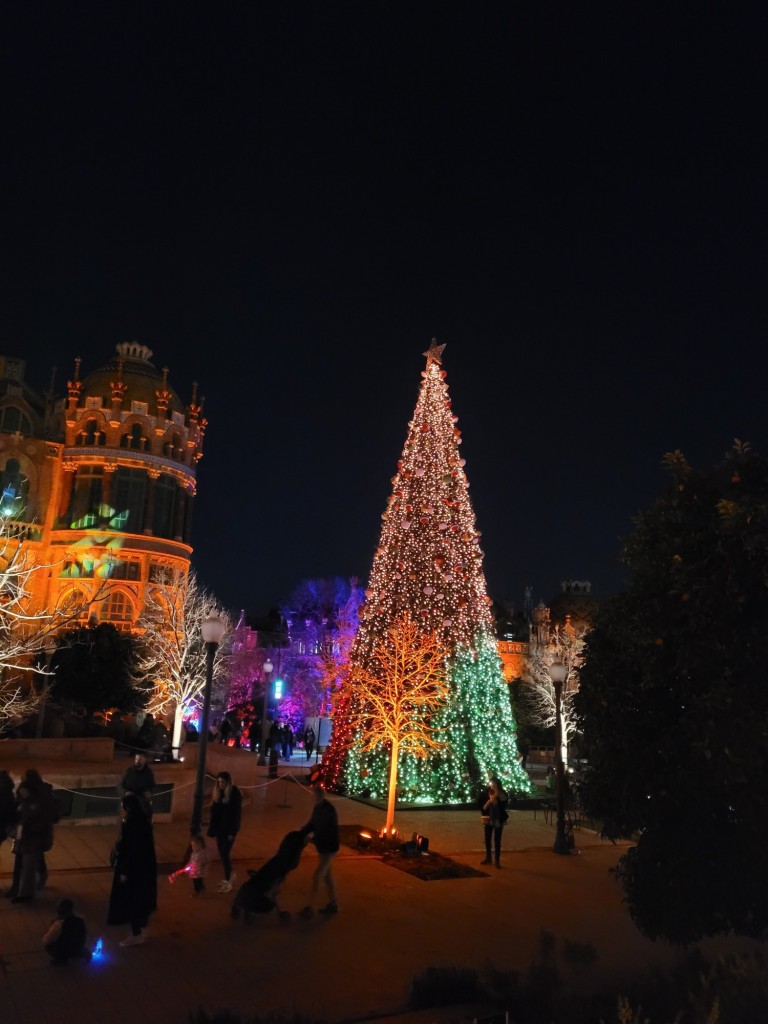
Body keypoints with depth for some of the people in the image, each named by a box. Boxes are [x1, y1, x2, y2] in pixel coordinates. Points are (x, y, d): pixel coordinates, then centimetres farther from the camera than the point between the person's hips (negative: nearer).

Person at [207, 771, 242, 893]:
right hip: (219, 828, 6)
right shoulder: (218, 793, 2)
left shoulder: (235, 794, -15)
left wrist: (233, 832, -15)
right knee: (222, 853, 13)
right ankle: (229, 876, 29)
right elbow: (214, 812, 6)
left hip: (229, 829, -6)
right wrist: (212, 829, 3)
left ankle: (228, 881, 3)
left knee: (225, 853, -6)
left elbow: (237, 813, -14)